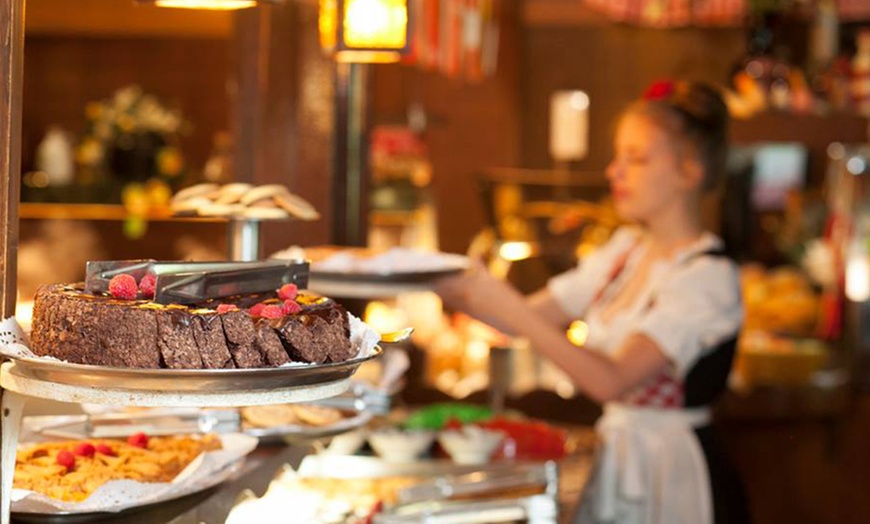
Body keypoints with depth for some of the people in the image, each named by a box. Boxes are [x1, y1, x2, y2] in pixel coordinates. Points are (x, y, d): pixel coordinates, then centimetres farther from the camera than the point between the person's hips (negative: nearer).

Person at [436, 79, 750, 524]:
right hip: (616, 461, 7)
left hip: (674, 475, -7)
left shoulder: (707, 276, -17)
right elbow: (531, 317, 7)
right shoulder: (626, 250, 9)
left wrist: (513, 311, -31)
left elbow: (611, 381, -28)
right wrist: (448, 289, -8)